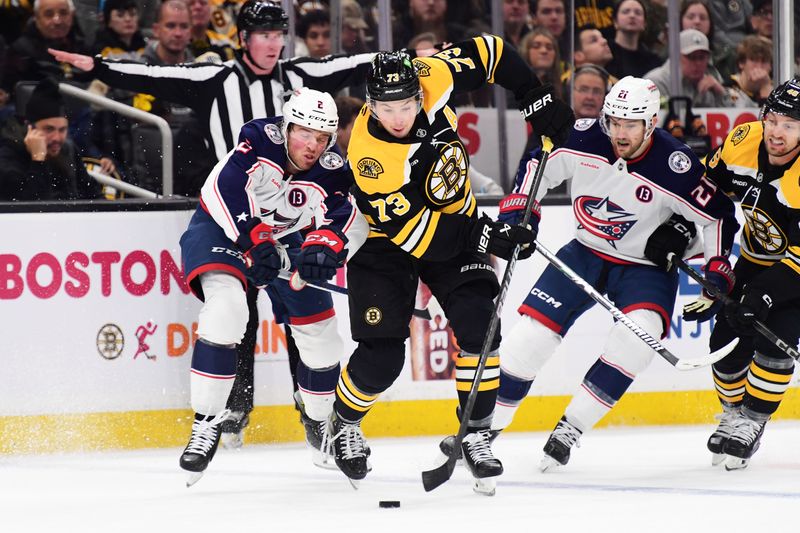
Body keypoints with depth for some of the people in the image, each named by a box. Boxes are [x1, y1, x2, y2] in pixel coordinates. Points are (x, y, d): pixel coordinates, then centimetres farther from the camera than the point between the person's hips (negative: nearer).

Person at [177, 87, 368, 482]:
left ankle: (319, 420, 33)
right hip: (222, 227, -5)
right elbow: (225, 189, -33)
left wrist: (324, 246, -46)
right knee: (227, 306, -31)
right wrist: (253, 242, -39)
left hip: (283, 238, 5)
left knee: (319, 331, 4)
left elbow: (346, 220, -26)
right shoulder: (260, 139, -26)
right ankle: (206, 422, -24)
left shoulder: (332, 169, -17)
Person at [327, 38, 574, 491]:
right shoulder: (368, 156, -33)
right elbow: (410, 231, -30)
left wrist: (538, 99, -13)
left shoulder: (431, 79, -23)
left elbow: (489, 51, -6)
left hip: (457, 222, 4)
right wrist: (486, 237, -35)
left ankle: (477, 433, -1)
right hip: (387, 240, -4)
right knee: (382, 357, -10)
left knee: (478, 325, -14)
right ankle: (345, 422, 21)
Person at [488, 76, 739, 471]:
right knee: (530, 337, -8)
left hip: (645, 266, -2)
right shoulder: (583, 139, -16)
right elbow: (538, 163, 2)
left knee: (636, 338, -29)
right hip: (584, 255, 2)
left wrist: (718, 267, -16)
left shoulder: (675, 167, -23)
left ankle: (571, 427, -15)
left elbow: (718, 213, -11)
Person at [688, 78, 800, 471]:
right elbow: (709, 187, 3)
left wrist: (764, 292, -40)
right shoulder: (743, 142, -18)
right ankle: (733, 413, 25)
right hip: (757, 257, 5)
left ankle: (751, 424, -3)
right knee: (727, 338, 1)